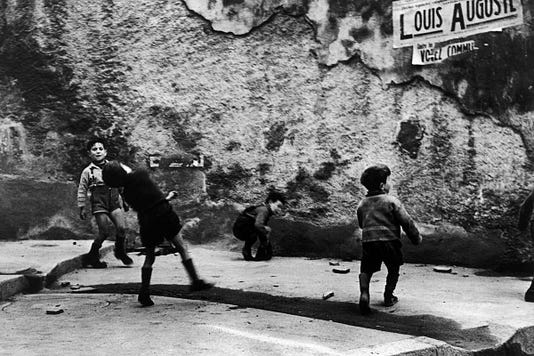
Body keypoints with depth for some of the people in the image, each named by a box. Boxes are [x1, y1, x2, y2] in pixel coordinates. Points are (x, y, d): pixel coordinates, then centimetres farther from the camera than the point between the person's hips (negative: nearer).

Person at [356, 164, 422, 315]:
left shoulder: (362, 204, 10)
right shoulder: (391, 201, -5)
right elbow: (406, 221, -5)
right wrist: (416, 237, 8)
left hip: (368, 241, 3)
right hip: (389, 240, -3)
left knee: (366, 270, 12)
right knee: (393, 269, 19)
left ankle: (364, 293, -13)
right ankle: (388, 297, 26)